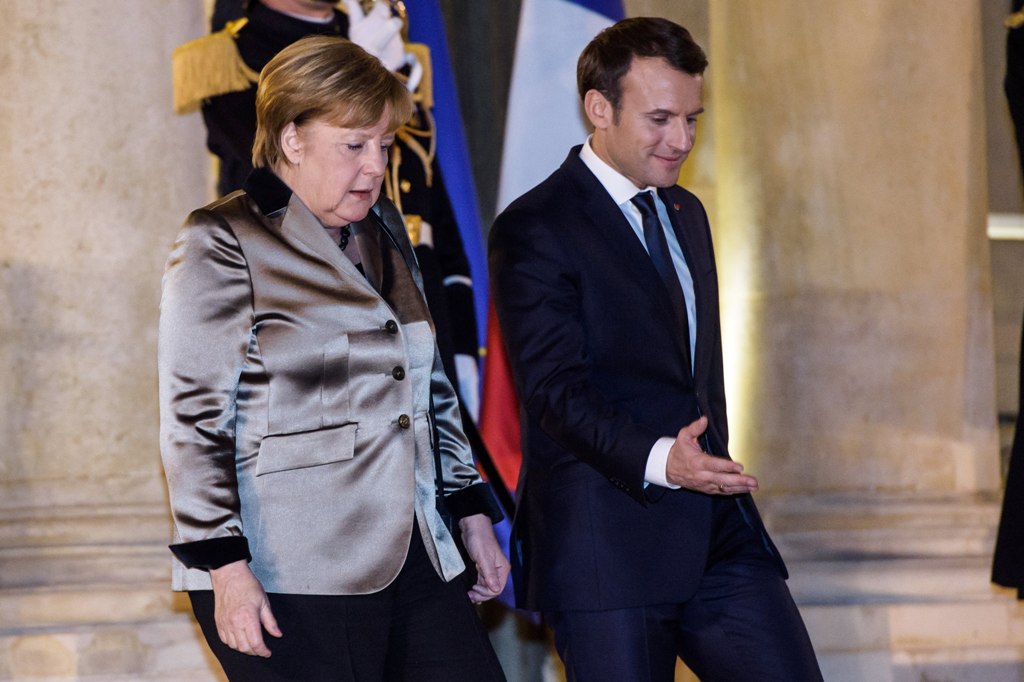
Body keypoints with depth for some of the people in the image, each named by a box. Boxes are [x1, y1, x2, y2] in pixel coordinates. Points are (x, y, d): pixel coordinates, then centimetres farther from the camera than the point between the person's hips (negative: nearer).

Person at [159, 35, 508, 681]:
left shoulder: (384, 233, 17)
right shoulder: (223, 246, -4)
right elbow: (194, 422, -9)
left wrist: (473, 511, 19)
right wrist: (224, 566, -15)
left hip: (414, 561, 7)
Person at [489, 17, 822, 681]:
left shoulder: (686, 213, 19)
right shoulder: (534, 230, -7)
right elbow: (555, 387, -17)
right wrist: (657, 459, -31)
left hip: (720, 535, 7)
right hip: (607, 544, -7)